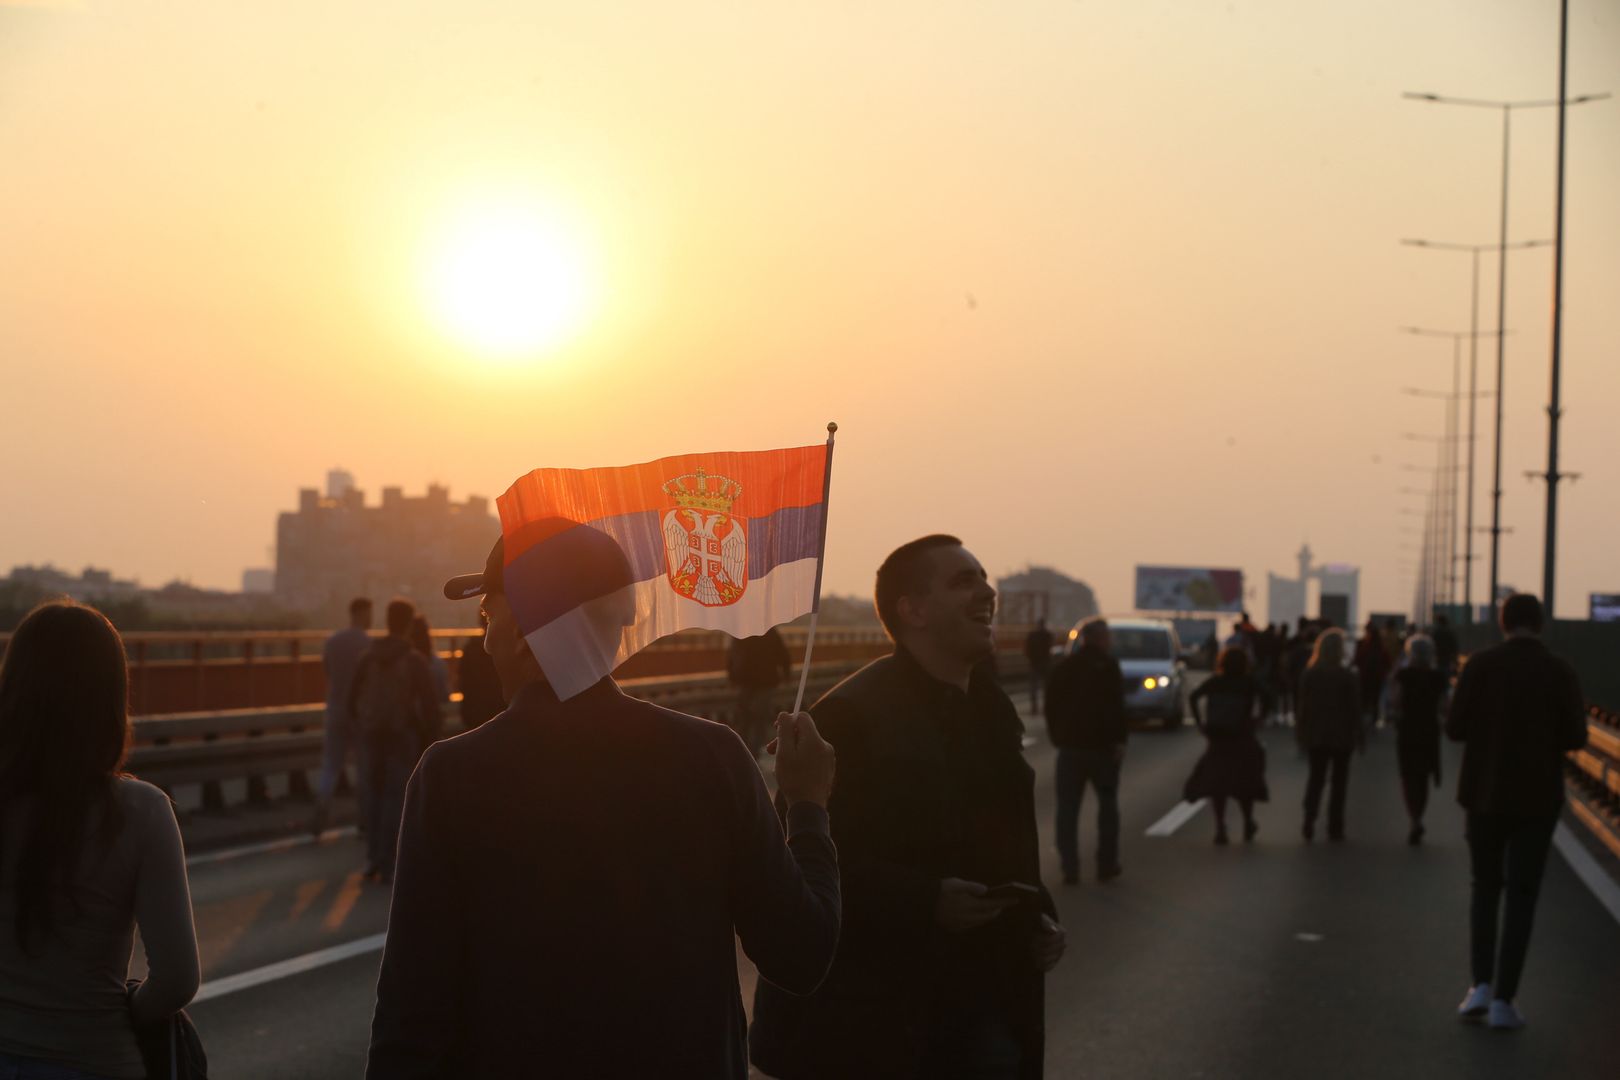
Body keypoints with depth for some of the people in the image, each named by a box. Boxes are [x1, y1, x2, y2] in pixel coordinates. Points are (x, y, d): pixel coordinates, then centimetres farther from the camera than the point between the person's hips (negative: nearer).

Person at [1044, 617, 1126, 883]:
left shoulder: (1063, 668, 9)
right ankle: (1106, 866, 11)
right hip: (1101, 744, -3)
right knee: (1107, 805, 11)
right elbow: (1116, 707, -16)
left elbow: (1051, 706, 10)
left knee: (1067, 809, 5)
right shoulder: (1108, 666, -8)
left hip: (1070, 745, 3)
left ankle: (1070, 869, -1)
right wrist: (1120, 740, -13)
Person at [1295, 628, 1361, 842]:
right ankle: (1335, 828, 5)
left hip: (1316, 735, 2)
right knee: (1339, 781, 7)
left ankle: (1309, 824, -3)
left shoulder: (1309, 675, -4)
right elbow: (1355, 709, -8)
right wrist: (1357, 735, 0)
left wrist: (1301, 732, 7)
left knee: (1315, 778, 11)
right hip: (1342, 736, -2)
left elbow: (1303, 705, -1)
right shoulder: (1348, 677, -11)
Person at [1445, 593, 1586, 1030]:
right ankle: (1503, 998, 0)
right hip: (1537, 798, -1)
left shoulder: (1480, 664, -7)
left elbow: (1455, 728, -7)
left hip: (1486, 793, 1)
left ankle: (1481, 984, 4)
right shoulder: (1559, 671, -7)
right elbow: (1575, 736, -7)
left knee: (1485, 888, 16)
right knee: (1521, 896, 5)